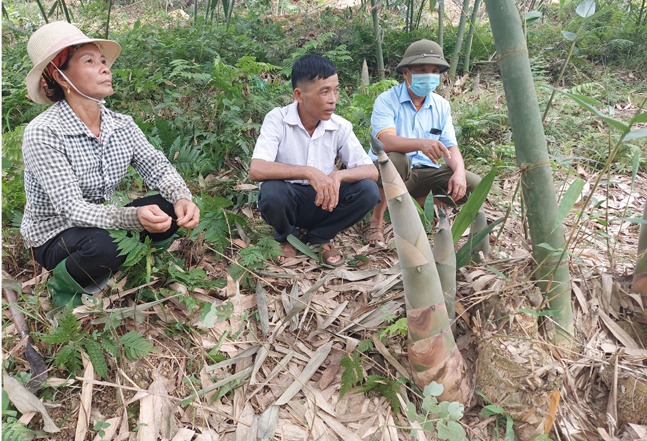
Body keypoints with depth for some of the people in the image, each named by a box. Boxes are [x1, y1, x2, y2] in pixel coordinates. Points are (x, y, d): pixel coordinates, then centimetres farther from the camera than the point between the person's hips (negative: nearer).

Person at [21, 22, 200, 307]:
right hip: (54, 237, -5)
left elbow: (157, 167, -11)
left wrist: (183, 198, -34)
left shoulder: (122, 125, -4)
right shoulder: (42, 134, -22)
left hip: (104, 222, 5)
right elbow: (72, 208, -29)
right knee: (101, 245, -37)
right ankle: (62, 286, -1)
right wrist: (134, 217, -45)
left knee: (170, 209, -16)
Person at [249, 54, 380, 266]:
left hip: (323, 201, 3)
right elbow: (256, 170, -29)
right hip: (287, 200, -2)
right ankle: (287, 237, 0)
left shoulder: (340, 127, -7)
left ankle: (319, 237, 4)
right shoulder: (277, 119, -16)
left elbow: (372, 171, -11)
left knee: (368, 190, -22)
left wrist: (338, 175, -32)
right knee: (272, 191, -36)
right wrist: (308, 172, -38)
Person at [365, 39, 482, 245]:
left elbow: (451, 147, 3)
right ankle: (377, 219, -15)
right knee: (397, 159, -39)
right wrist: (421, 143, -47)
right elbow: (386, 141, -28)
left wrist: (459, 171, -19)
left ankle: (420, 202, 12)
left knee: (473, 185, -14)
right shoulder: (387, 101, -10)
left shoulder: (441, 106, 7)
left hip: (424, 172, 5)